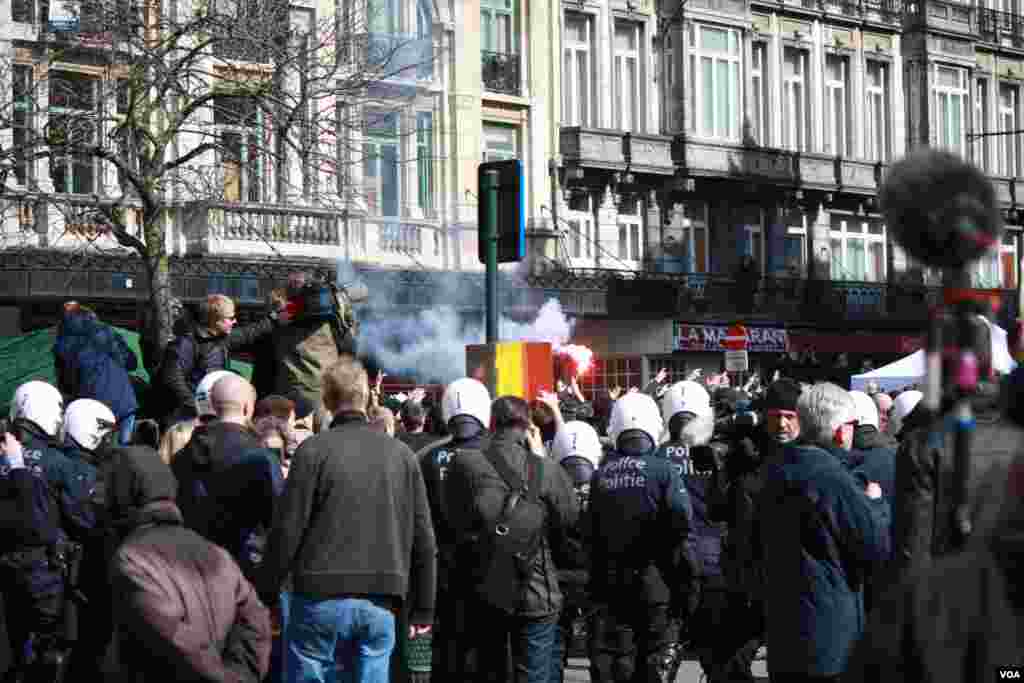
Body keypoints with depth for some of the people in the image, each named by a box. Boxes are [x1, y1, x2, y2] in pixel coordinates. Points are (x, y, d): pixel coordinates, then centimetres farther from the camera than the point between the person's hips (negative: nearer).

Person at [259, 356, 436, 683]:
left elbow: (286, 531, -7)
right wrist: (423, 609, 15)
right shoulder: (401, 454, 8)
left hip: (322, 598, -3)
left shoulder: (315, 450, -4)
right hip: (380, 605, 3)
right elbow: (423, 540, 9)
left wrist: (267, 596, 2)